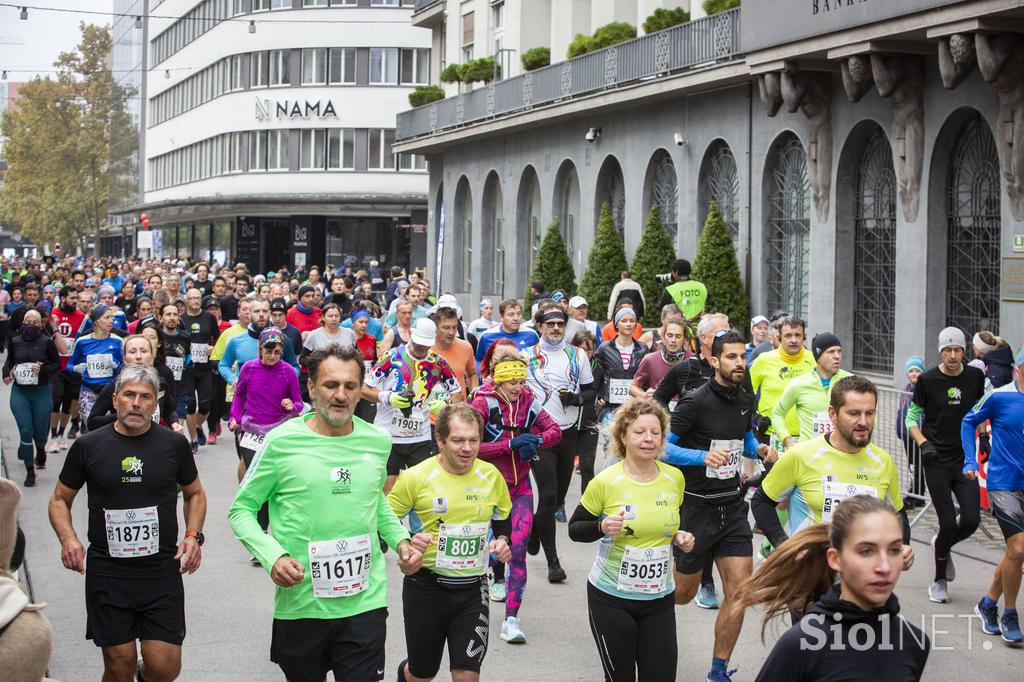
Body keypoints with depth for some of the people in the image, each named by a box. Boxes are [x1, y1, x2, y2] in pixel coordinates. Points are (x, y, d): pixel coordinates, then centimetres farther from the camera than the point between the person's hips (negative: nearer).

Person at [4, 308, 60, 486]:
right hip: (19, 392, 1)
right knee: (26, 431, -7)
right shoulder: (15, 341, 1)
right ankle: (30, 472, 5)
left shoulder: (47, 342, -6)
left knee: (40, 432, 5)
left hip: (41, 391, -1)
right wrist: (7, 372, -1)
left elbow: (57, 364, 2)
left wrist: (43, 369, -16)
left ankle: (40, 450, 44)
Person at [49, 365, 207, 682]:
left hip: (162, 573, 0)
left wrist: (193, 535, -2)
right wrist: (67, 538, -9)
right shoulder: (88, 446, 0)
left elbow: (194, 493, 16)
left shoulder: (174, 444, 2)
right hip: (108, 573, 0)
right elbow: (60, 500, 10)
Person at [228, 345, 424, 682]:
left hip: (365, 602, 2)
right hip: (300, 605, -2)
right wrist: (273, 557, -17)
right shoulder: (282, 441, -8)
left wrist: (400, 540, 6)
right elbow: (241, 510, -2)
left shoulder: (378, 441, 4)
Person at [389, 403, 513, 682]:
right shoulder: (416, 477, -12)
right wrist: (406, 543, -22)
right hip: (426, 588, -2)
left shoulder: (491, 475, -1)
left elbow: (503, 520, 16)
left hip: (473, 590, 2)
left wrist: (502, 540, -4)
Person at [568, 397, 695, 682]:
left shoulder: (674, 478, -1)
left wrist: (680, 538, -3)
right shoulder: (606, 482, -13)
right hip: (611, 598, -3)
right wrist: (603, 527, -22)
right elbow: (574, 530, -3)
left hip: (659, 598, 3)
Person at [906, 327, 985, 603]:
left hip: (965, 459, 3)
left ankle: (941, 547, 25)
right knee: (949, 523, -6)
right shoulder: (928, 380, -6)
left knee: (971, 519, -10)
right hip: (937, 461, -3)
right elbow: (912, 417, 2)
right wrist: (923, 444, -12)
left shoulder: (975, 376, 3)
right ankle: (940, 580, 16)